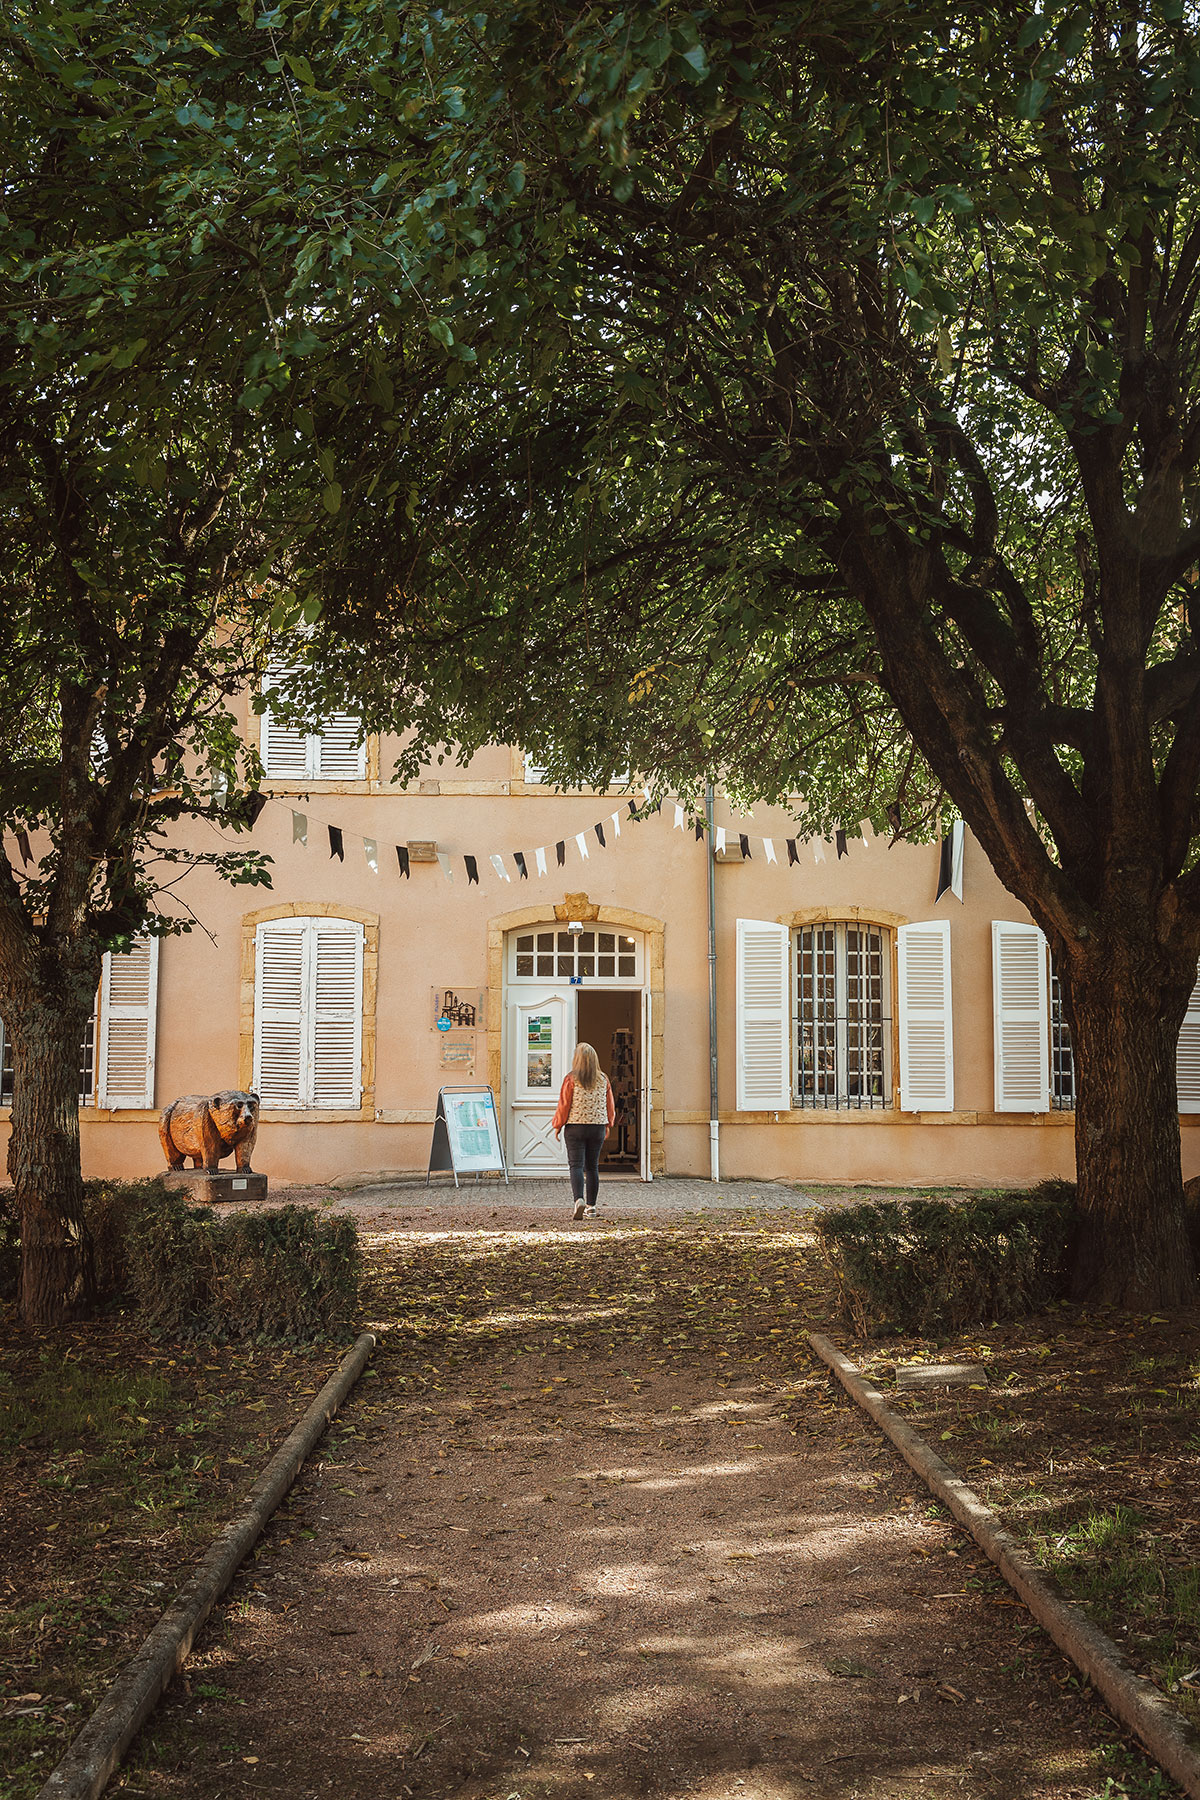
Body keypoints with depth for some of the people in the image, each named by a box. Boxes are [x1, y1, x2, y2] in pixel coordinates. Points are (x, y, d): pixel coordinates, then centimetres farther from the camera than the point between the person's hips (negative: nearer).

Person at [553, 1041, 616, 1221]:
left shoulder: (571, 1080, -9)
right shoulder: (603, 1080, 2)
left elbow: (563, 1105, -6)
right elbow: (610, 1105, 10)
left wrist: (558, 1126, 6)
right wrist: (608, 1125, 24)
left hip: (575, 1127, -3)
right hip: (598, 1128, 3)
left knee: (576, 1165, -3)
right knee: (592, 1167, 12)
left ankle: (579, 1200, -24)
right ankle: (591, 1206, 15)